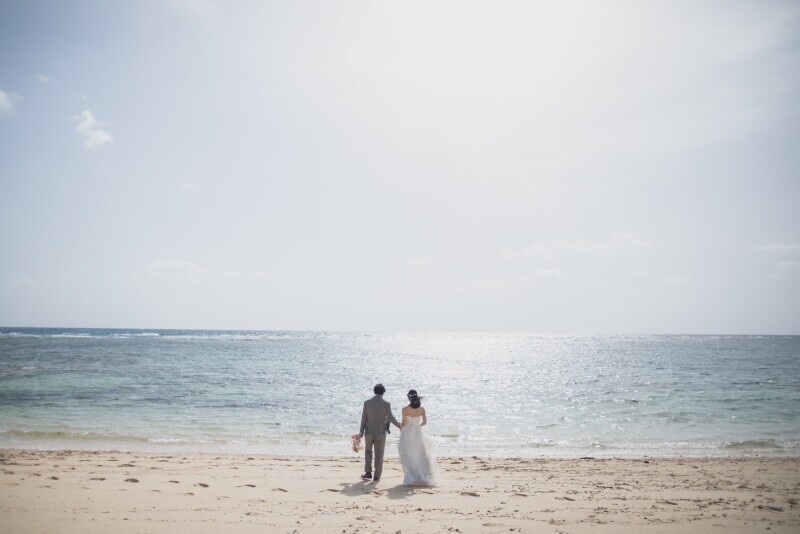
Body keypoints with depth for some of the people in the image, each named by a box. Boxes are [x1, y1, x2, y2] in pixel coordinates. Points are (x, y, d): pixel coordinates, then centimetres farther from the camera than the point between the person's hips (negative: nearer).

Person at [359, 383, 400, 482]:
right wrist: (399, 425, 9)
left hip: (369, 432, 1)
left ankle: (368, 472, 12)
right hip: (381, 433, -1)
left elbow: (364, 418, -3)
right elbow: (390, 418, -7)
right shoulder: (386, 404, -9)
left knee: (368, 451, 19)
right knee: (379, 454, 8)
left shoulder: (367, 402, -5)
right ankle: (377, 476, 10)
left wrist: (361, 432, 2)